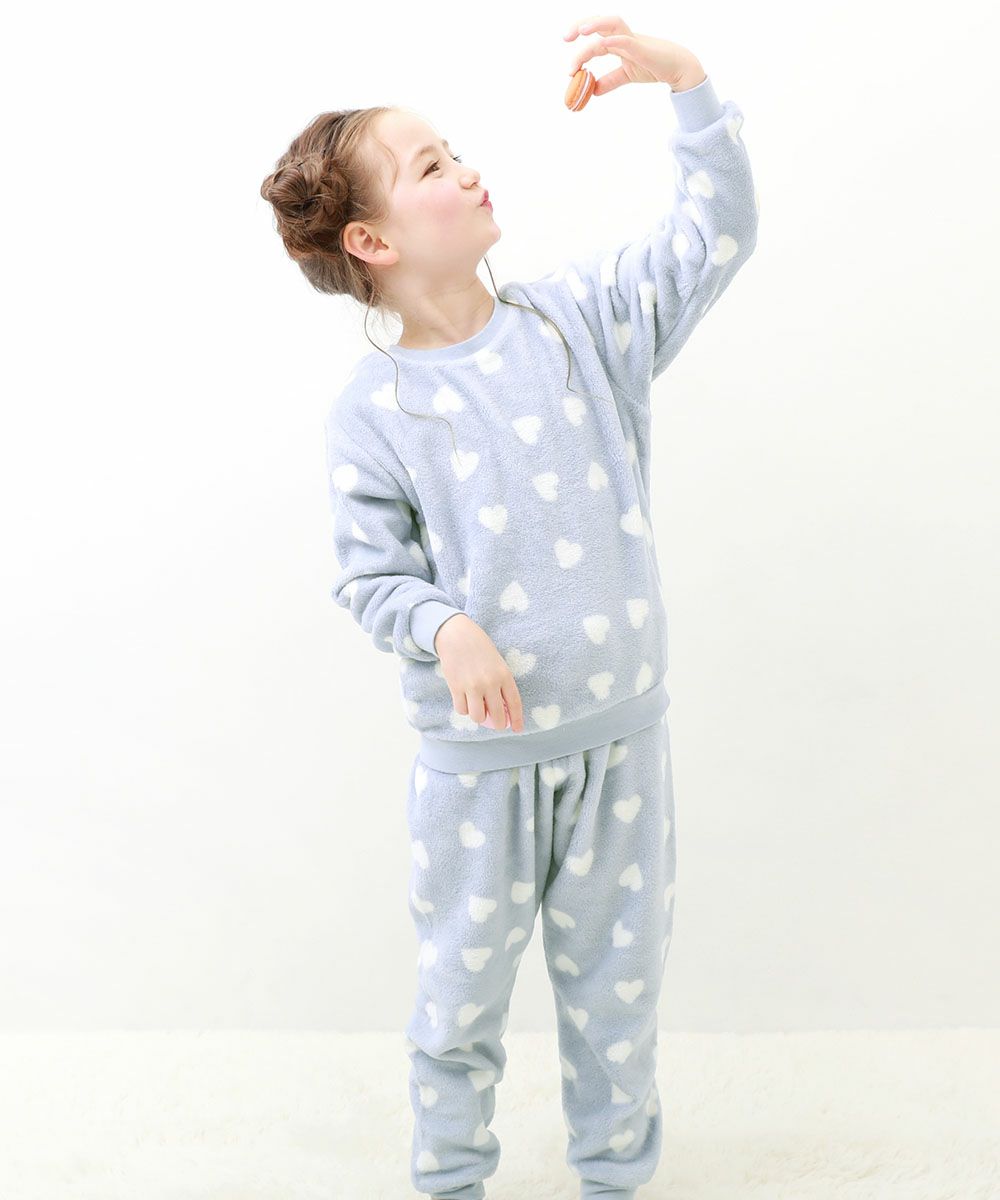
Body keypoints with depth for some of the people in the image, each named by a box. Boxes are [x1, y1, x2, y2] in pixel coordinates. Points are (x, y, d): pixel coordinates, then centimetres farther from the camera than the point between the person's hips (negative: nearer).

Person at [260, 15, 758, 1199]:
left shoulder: (581, 314, -1)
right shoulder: (372, 410, -10)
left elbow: (715, 234, -1)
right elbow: (369, 574, -6)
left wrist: (683, 79, -10)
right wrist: (445, 627, -26)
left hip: (620, 735, 3)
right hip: (479, 758, -2)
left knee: (619, 977, 18)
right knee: (463, 985, 15)